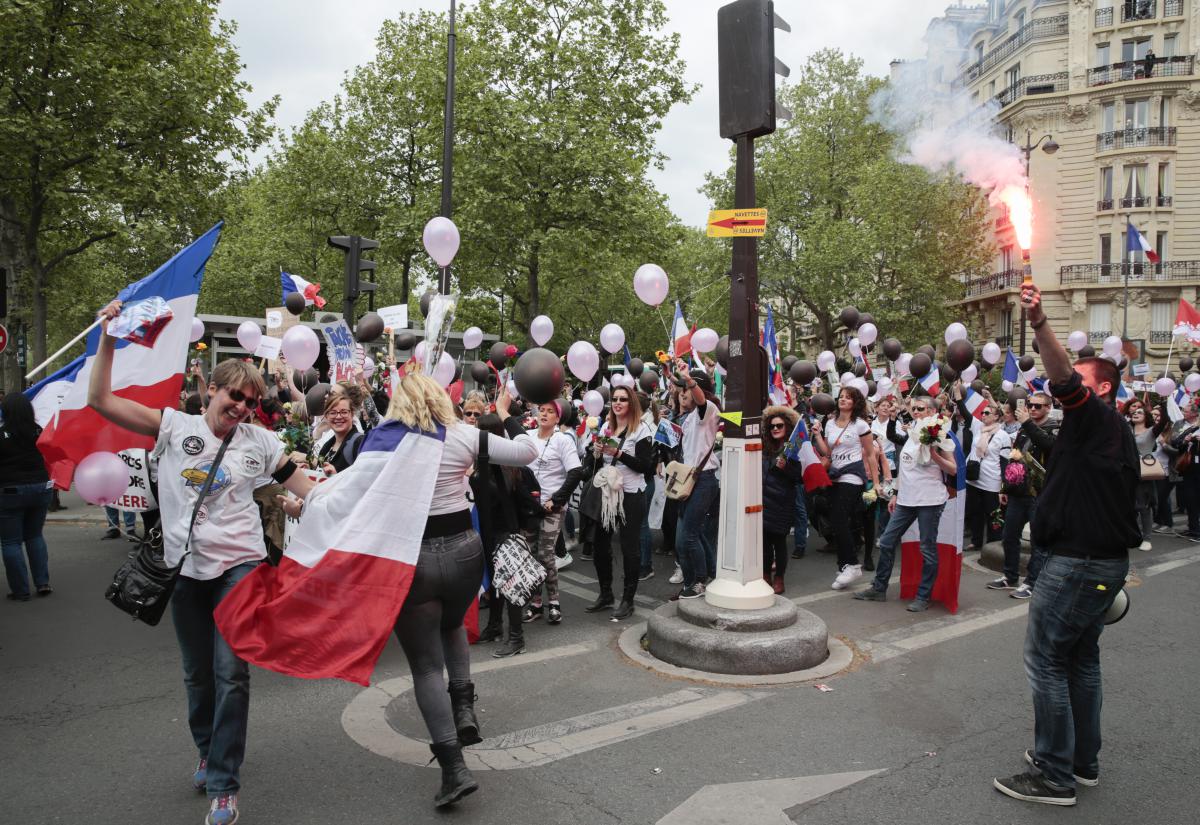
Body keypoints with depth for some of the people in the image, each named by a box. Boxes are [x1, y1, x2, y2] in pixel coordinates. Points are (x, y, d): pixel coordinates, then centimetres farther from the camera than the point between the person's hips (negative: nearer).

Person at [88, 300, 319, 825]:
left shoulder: (259, 443, 1)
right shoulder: (175, 426, 0)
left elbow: (310, 490, 3)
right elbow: (101, 400, -5)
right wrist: (108, 340, -10)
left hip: (239, 565, -1)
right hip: (186, 566, 2)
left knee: (230, 671, -7)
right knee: (197, 671, 15)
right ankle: (208, 752, 40)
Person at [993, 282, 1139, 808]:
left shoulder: (1097, 418, -12)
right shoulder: (1116, 432, 18)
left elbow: (1063, 377, -32)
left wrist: (1039, 325, -44)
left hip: (1077, 562, -11)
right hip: (1106, 560, 11)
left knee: (1046, 660, -5)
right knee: (1082, 657, 18)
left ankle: (1054, 775, 2)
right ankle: (1083, 760, 28)